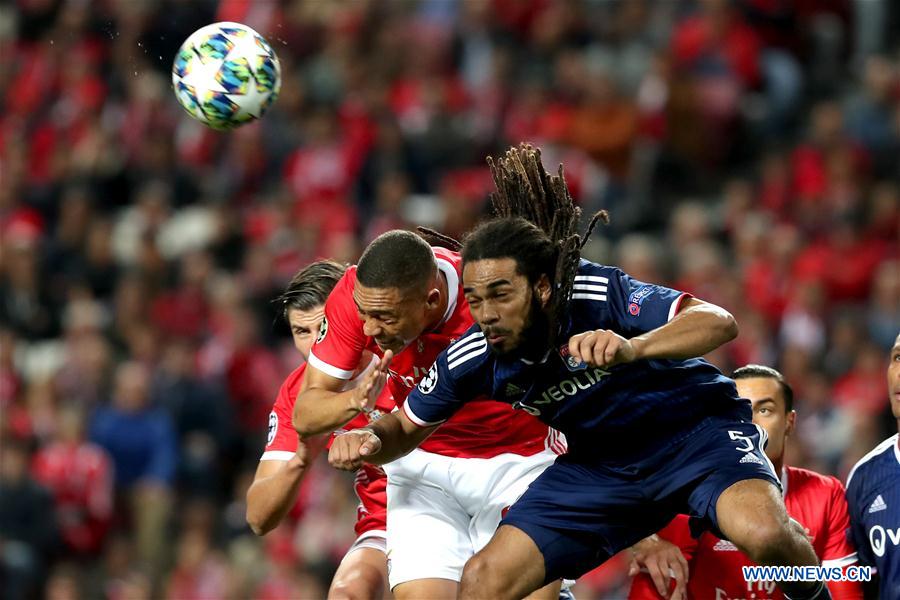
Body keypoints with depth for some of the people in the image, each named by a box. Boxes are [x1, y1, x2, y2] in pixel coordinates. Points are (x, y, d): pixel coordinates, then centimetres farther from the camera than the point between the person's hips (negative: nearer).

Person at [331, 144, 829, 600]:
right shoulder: (473, 358, -14)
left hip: (695, 428, -5)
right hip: (599, 463, 5)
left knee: (764, 532, -34)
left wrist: (633, 348, -59)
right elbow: (407, 427, 3)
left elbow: (719, 323, -40)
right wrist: (370, 440, -22)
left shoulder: (597, 294, -29)